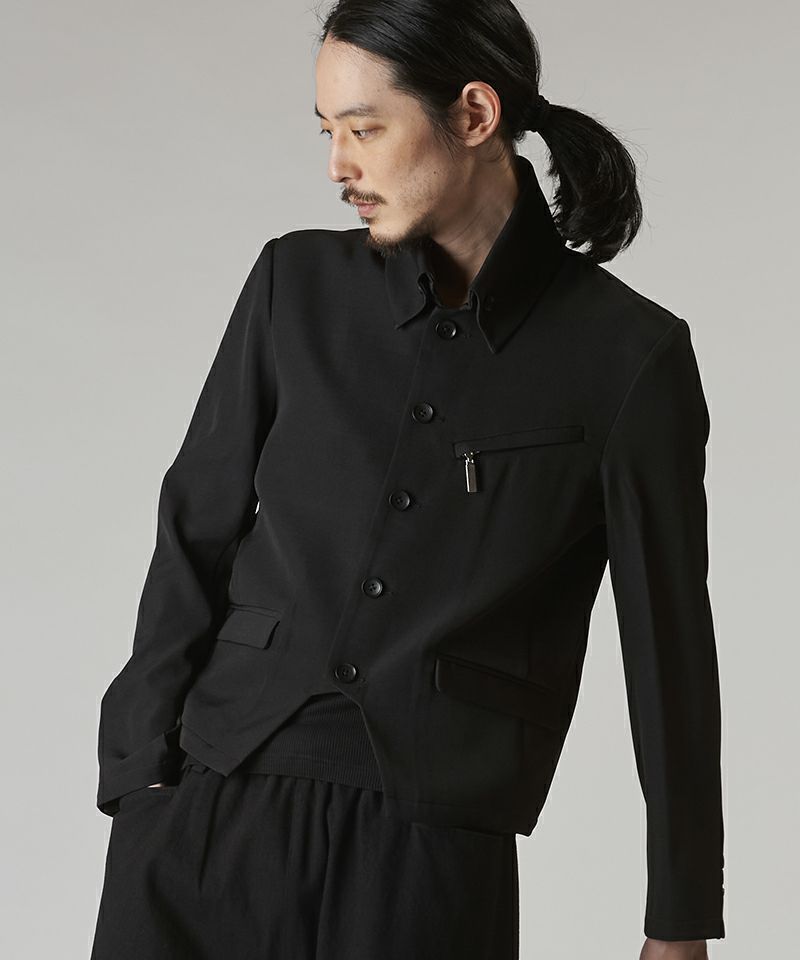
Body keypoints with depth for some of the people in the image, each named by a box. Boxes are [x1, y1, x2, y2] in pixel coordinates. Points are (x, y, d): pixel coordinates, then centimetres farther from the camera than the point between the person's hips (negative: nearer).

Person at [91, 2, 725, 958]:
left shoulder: (627, 354, -2)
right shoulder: (297, 282, 6)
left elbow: (667, 645, 1)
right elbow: (197, 533, 9)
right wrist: (141, 771, 1)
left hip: (429, 853, -2)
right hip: (208, 819, 3)